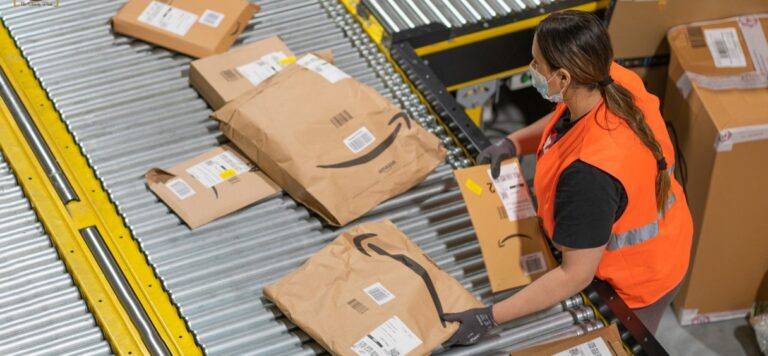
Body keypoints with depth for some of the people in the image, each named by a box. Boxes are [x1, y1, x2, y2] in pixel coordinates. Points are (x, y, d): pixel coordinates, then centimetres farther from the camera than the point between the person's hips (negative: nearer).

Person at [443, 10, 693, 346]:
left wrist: (489, 318, -32)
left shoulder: (589, 173, -45)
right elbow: (564, 120, 6)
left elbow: (575, 277, -35)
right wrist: (512, 143, -8)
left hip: (636, 283, -7)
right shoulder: (615, 81, -21)